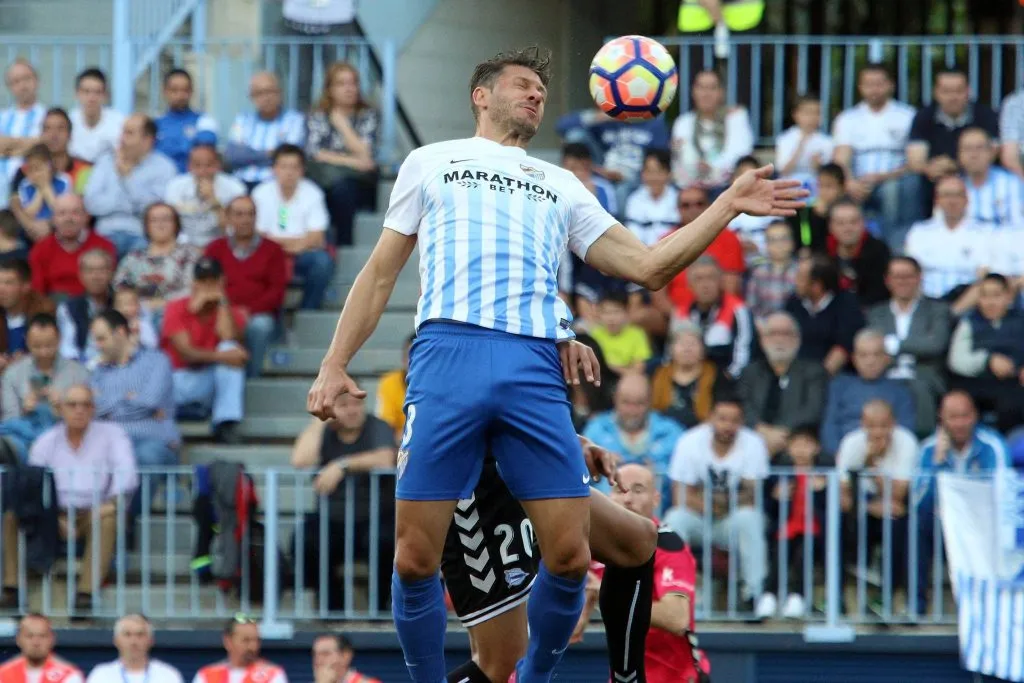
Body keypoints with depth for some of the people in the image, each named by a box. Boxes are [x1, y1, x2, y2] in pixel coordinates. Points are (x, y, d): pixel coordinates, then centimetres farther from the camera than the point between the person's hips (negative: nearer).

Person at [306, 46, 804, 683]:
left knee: (570, 558, -7)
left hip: (536, 368, 2)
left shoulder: (562, 185, 28)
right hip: (449, 354, -2)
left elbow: (648, 266, 21)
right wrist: (334, 364, 10)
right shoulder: (431, 162, 22)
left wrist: (729, 205, 13)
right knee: (415, 559, -9)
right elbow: (381, 274, 20)